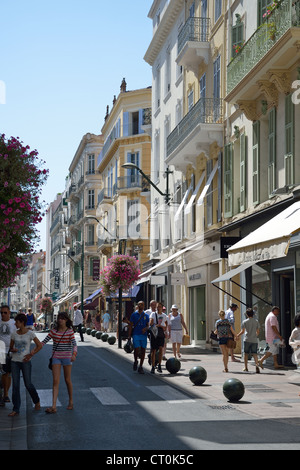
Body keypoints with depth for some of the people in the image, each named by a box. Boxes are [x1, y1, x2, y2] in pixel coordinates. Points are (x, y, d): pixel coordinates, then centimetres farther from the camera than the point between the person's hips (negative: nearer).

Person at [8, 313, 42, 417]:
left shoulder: (30, 333, -5)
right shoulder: (14, 334, 6)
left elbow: (39, 345, -1)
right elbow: (11, 347, 15)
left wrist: (31, 354, -8)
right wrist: (13, 350, -8)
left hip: (25, 362, -4)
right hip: (15, 361, 4)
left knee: (28, 384, 3)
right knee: (15, 385, 1)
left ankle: (37, 402, 29)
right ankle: (16, 409, 3)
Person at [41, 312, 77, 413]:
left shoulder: (70, 331, -3)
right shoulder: (54, 331, 3)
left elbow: (74, 344, -11)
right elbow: (44, 341, 1)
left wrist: (74, 354, -29)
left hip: (66, 357, -2)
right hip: (56, 357, 2)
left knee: (67, 380, 9)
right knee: (55, 381, -6)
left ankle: (71, 402, 28)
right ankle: (53, 406, -12)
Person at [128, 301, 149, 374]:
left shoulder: (146, 315, 10)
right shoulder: (134, 314, 4)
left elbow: (148, 325, 10)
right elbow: (131, 325, 3)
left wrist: (145, 328, -13)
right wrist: (129, 335, -3)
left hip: (144, 335, 2)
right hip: (136, 335, -2)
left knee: (143, 351, 1)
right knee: (136, 350, -11)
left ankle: (140, 367, 10)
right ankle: (135, 362, 19)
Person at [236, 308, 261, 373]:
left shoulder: (245, 322, -2)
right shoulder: (256, 321, 6)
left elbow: (242, 331, -6)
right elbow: (258, 332, 9)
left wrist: (237, 335, 10)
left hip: (247, 340, -2)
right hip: (254, 340, 2)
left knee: (246, 353, 9)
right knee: (254, 353, 1)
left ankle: (246, 367, 14)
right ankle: (257, 364, -22)